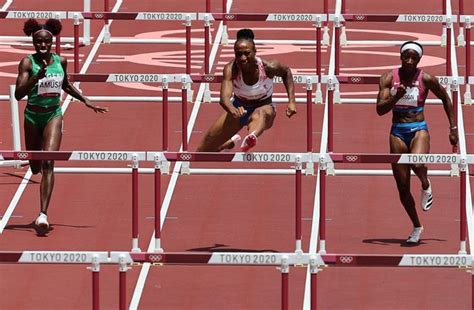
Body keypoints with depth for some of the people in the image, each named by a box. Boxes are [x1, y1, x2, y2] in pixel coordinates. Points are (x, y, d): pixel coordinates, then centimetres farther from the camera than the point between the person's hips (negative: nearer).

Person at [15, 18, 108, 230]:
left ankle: (43, 214, -24)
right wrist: (36, 78, -36)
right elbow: (18, 94, -22)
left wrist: (86, 101, 15)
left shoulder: (60, 61, -1)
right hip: (33, 116, -1)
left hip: (54, 115, 1)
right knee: (35, 168, 14)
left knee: (48, 163, -17)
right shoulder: (28, 62, -12)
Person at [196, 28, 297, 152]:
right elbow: (224, 97, -40)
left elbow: (286, 72, 0)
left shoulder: (268, 67, -25)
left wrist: (291, 101, -8)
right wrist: (233, 110, -64)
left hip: (264, 108, -3)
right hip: (238, 108, 3)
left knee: (260, 114, -41)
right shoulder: (231, 69, -26)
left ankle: (251, 138, -78)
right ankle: (232, 141, 46)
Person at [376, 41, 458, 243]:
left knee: (417, 163, -36)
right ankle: (416, 227, 24)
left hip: (419, 130, -2)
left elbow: (446, 99, 11)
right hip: (397, 133, 2)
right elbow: (380, 109, -8)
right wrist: (396, 96, -25)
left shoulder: (426, 80, -4)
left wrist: (453, 128, 10)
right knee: (402, 187, 4)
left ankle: (426, 186, 0)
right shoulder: (389, 78, -2)